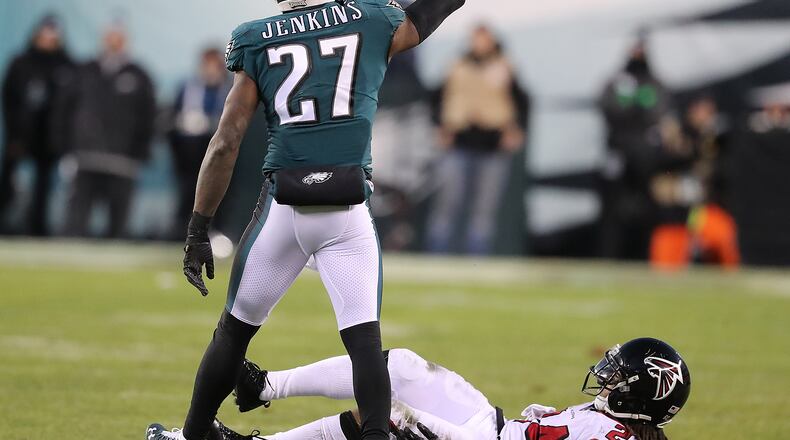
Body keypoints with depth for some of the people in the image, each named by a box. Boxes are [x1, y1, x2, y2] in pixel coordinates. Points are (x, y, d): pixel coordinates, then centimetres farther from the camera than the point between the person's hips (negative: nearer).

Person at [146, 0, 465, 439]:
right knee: (364, 338, -2)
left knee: (234, 330, 16)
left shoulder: (258, 43, 4)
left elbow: (225, 143, 0)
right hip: (348, 213, -1)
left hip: (283, 210, 1)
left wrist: (198, 229, 2)